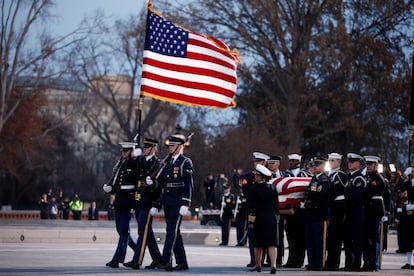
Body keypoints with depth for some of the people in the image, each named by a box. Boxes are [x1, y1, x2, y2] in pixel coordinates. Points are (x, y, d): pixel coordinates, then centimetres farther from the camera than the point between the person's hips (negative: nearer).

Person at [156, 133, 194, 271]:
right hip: (167, 202, 8)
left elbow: (189, 184, -12)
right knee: (174, 232, 9)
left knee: (172, 230, -12)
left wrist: (185, 204, -18)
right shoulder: (167, 162, 16)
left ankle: (166, 261, -16)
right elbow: (161, 181, 18)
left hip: (178, 202, -8)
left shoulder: (186, 162, -6)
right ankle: (182, 262, 15)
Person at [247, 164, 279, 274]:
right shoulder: (273, 188, 3)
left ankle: (258, 265, 23)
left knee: (258, 244, 11)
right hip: (272, 218, 3)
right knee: (272, 243, -2)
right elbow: (276, 204, 7)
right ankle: (273, 265, -17)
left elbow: (252, 206, -11)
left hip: (259, 219, -3)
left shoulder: (255, 188, -10)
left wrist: (250, 221, -8)